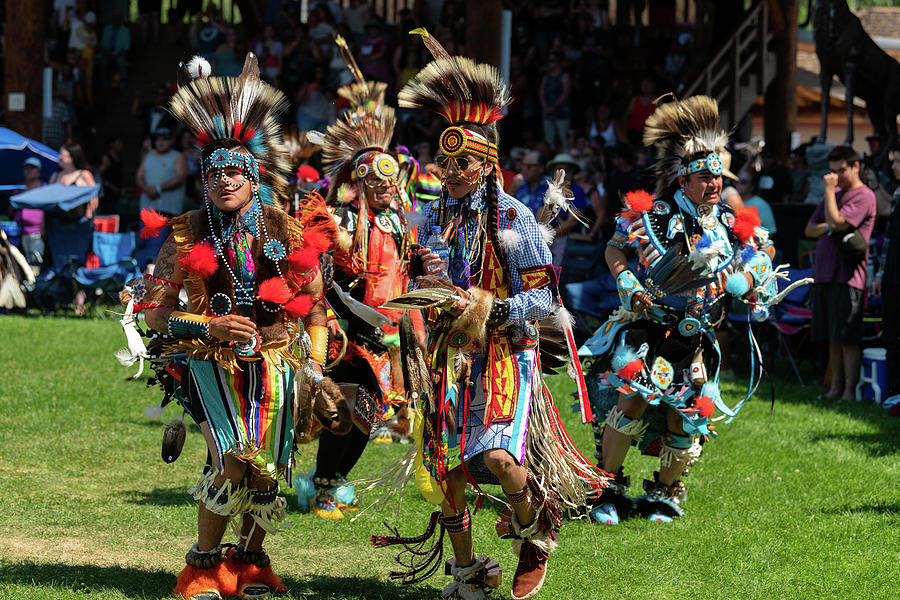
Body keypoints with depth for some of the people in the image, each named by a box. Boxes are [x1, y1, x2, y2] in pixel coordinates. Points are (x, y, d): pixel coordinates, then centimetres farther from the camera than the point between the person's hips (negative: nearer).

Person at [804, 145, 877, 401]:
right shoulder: (834, 194, 20)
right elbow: (810, 229, 18)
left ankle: (849, 391, -8)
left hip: (848, 277, -8)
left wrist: (829, 190, -9)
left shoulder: (864, 196, -7)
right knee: (832, 339, 9)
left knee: (847, 339, -9)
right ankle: (835, 387, 14)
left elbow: (836, 222, -18)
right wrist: (828, 227, -3)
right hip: (824, 274, 8)